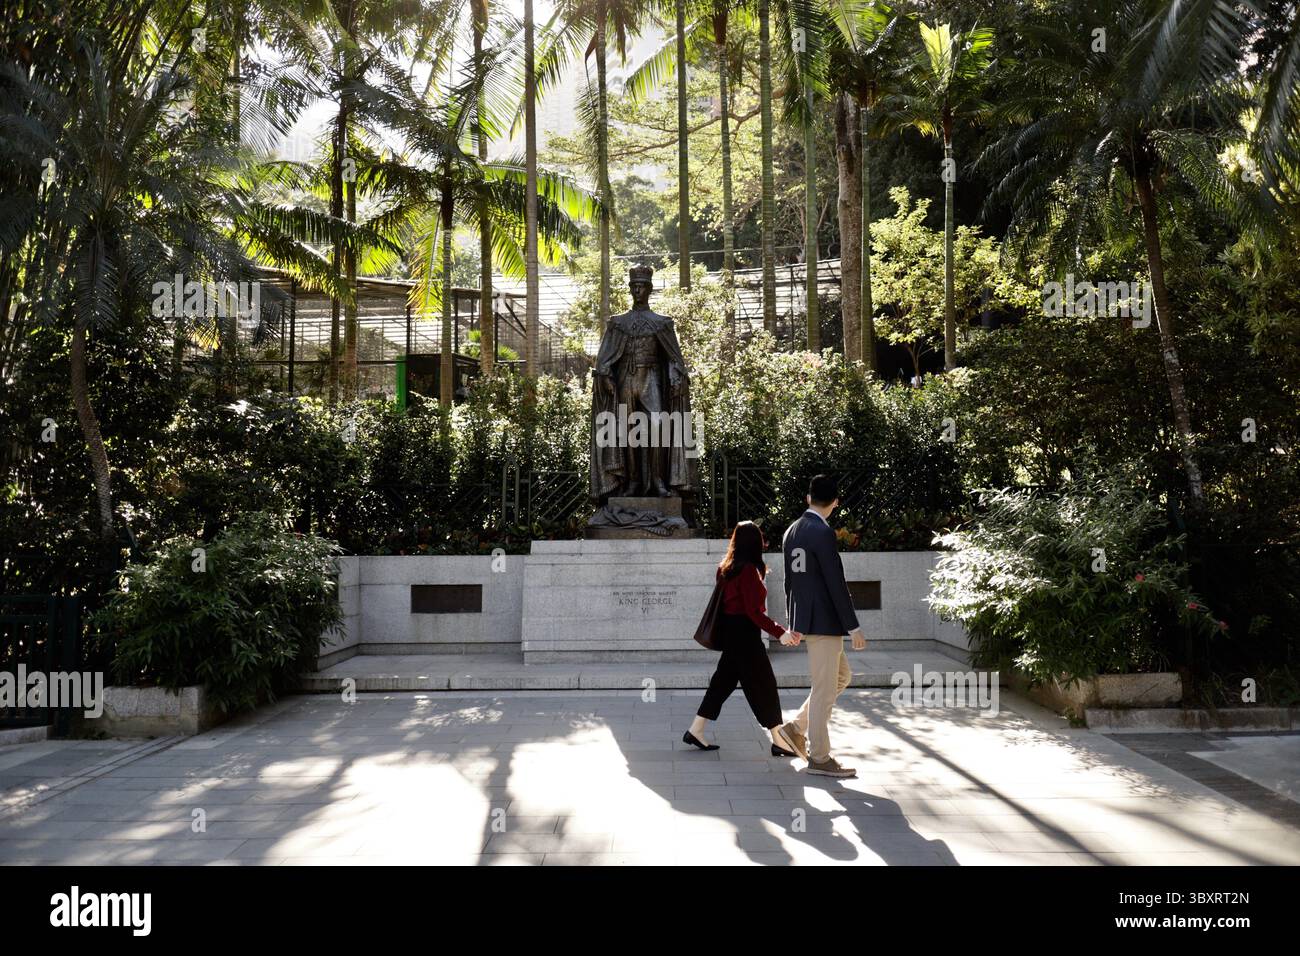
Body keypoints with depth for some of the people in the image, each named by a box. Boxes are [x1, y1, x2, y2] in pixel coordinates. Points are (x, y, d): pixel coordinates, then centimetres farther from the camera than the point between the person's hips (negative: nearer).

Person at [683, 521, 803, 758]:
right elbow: (753, 611, -21)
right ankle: (779, 740, 7)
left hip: (730, 632, 9)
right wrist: (780, 632, -22)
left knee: (724, 680, 14)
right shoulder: (749, 570, -18)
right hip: (744, 634, -9)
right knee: (763, 683, -1)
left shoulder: (727, 567, 8)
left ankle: (696, 731, 18)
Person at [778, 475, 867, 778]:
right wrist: (853, 627, -14)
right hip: (824, 620, -9)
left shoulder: (791, 531, 10)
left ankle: (797, 728, 21)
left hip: (803, 617, 9)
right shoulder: (823, 533, -17)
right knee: (824, 689, 0)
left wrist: (792, 620, 25)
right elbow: (836, 583, -18)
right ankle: (819, 758, 9)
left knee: (842, 676, 21)